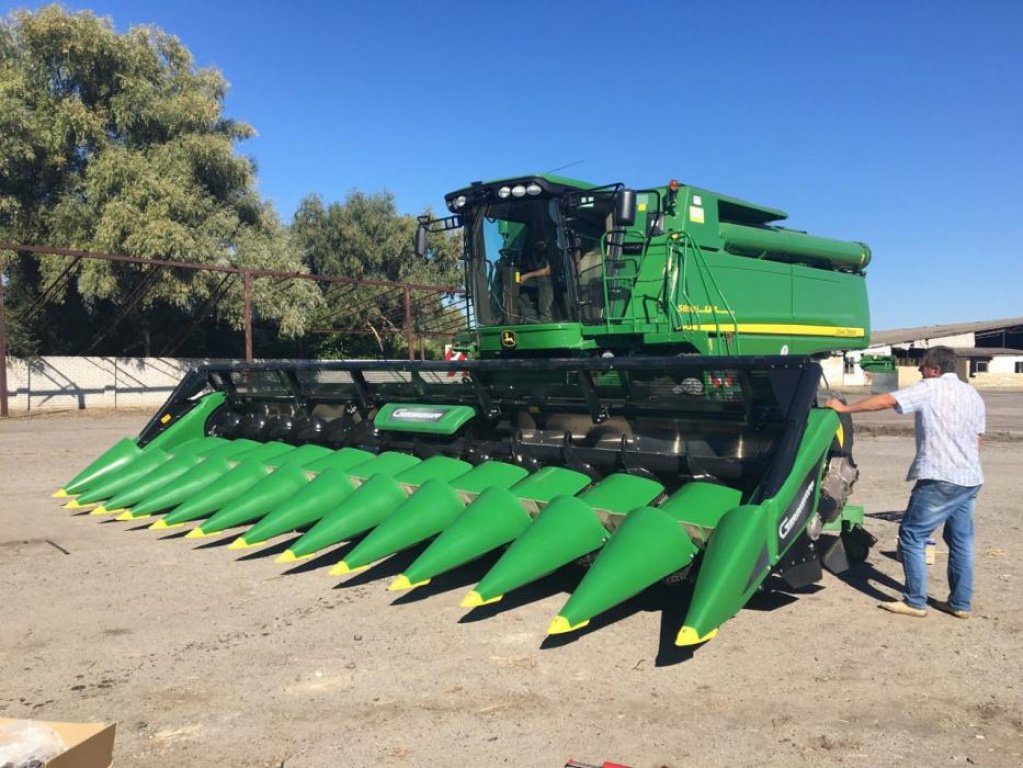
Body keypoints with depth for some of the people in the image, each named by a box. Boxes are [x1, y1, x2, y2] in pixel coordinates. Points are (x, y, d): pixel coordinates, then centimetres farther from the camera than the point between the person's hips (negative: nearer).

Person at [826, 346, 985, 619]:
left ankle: (915, 602, 2)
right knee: (961, 541, 15)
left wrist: (844, 408, -4)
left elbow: (885, 401, -11)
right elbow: (976, 440, 19)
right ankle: (960, 603, 20)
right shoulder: (973, 395, 16)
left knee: (912, 536, 0)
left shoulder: (930, 388, -7)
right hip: (970, 479, 8)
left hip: (940, 480, -8)